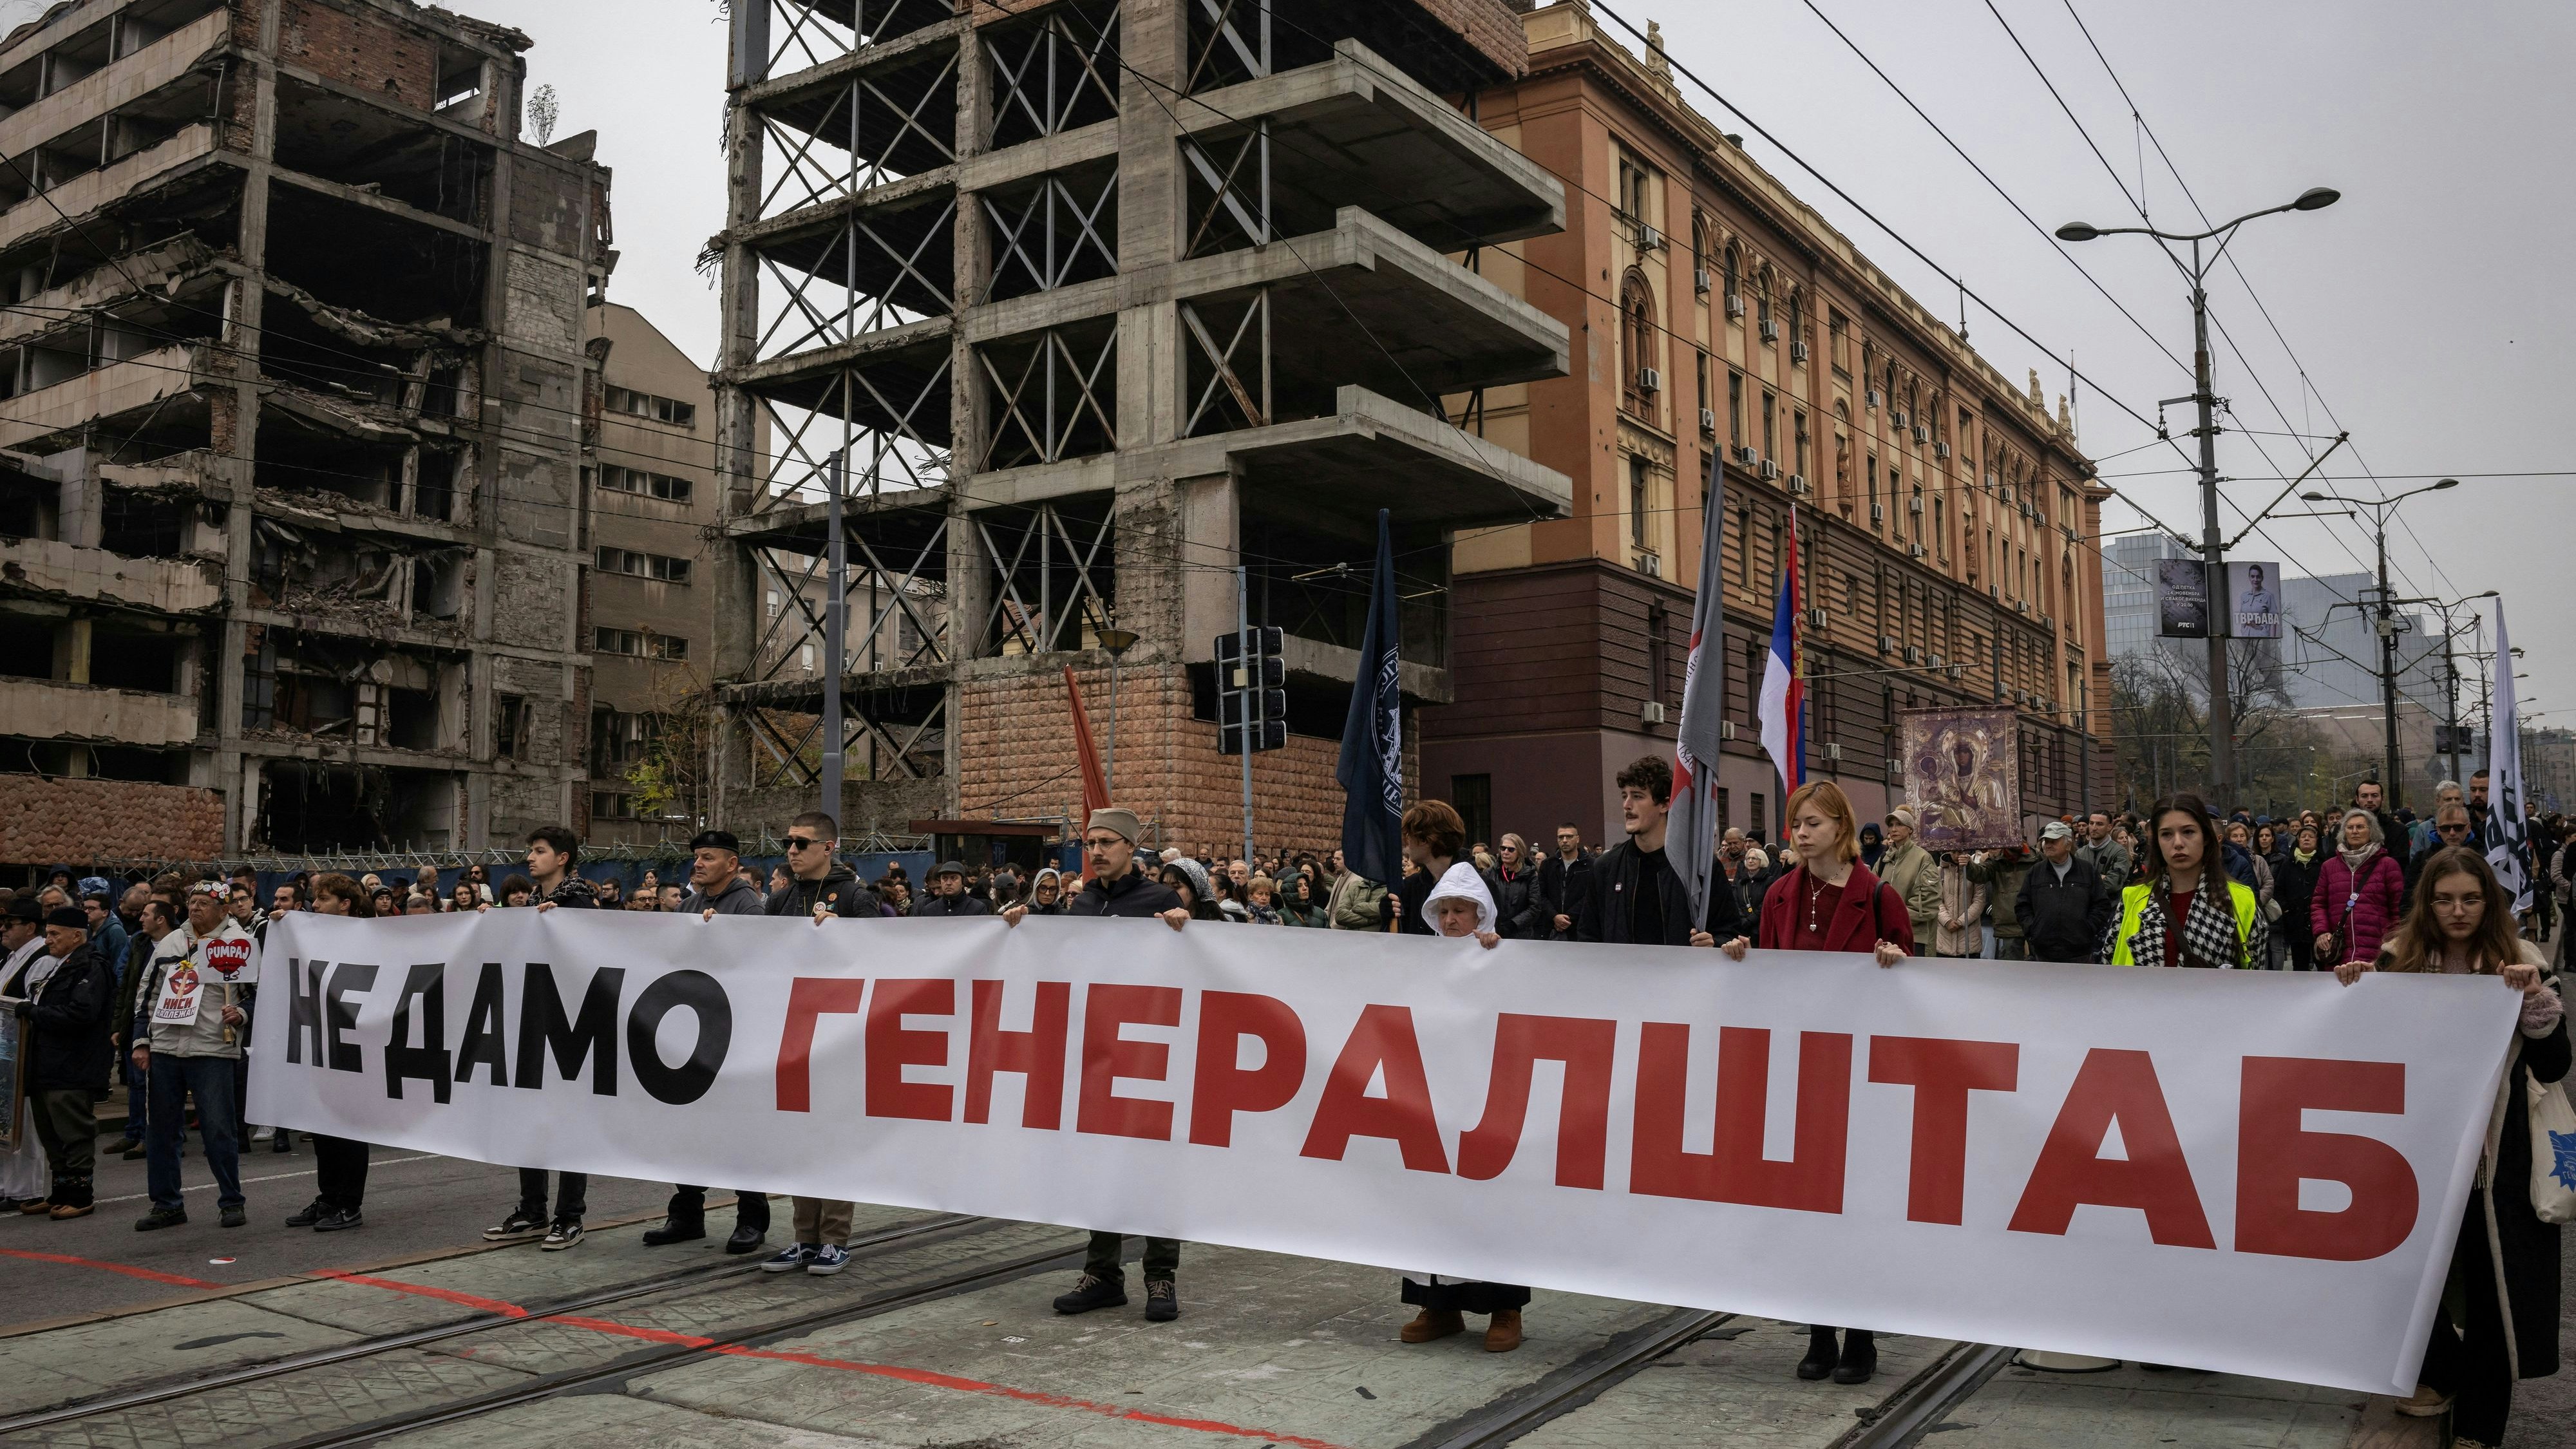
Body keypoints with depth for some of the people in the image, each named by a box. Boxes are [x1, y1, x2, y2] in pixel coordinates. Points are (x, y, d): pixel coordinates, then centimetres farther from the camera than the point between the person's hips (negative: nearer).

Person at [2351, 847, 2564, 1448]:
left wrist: (2536, 999, -21)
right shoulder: (2400, 959, -1)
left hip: (2494, 1152, -2)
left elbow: (2553, 1068, -7)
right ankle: (2440, 1371, 38)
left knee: (2488, 1278, 6)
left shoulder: (2520, 963, -4)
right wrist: (2354, 993, -11)